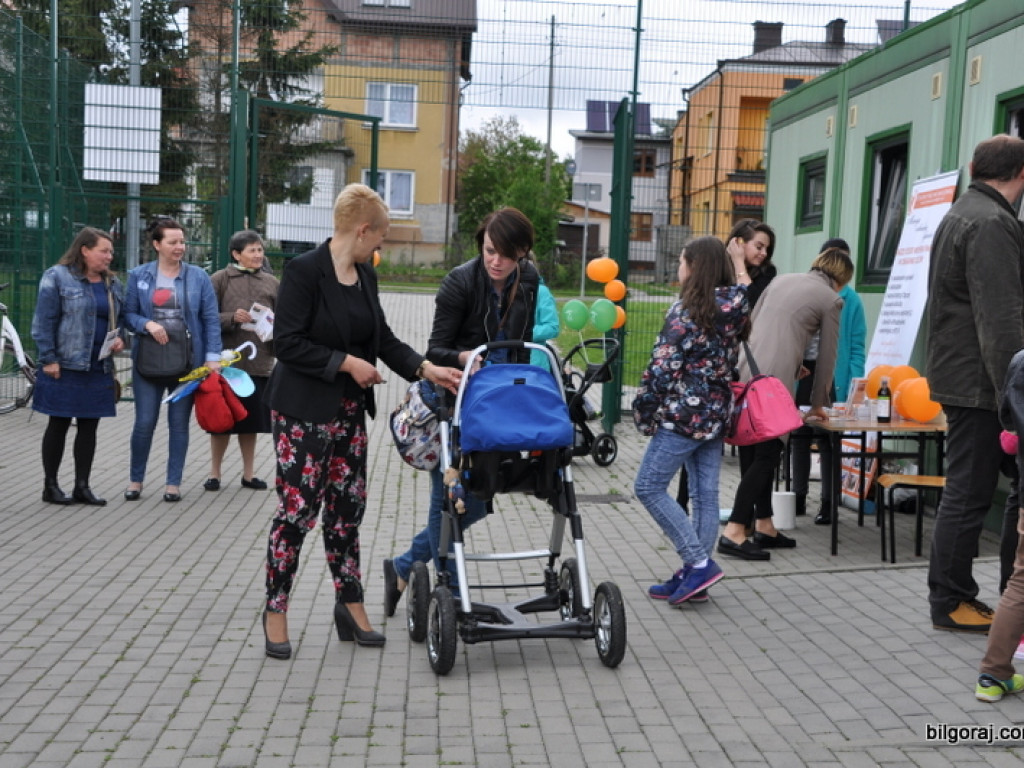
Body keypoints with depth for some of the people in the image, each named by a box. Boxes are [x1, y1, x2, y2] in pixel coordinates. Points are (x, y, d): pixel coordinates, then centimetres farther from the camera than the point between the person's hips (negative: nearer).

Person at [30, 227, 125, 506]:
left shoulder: (113, 283, 13)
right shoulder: (57, 277, -5)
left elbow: (121, 319, 22)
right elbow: (43, 322, -9)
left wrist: (121, 339, 0)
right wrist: (49, 359, -14)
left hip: (99, 368, 6)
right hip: (65, 367, -5)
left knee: (89, 427, 8)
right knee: (58, 425, 4)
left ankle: (82, 486, 16)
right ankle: (50, 485, 14)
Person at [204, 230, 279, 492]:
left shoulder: (271, 282, 9)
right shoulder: (220, 279, -1)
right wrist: (232, 318, -18)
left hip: (259, 361, 3)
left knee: (251, 420, 11)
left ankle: (248, 474, 23)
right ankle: (214, 472, 20)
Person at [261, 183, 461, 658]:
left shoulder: (365, 276, 7)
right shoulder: (305, 270, -15)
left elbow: (383, 338, 13)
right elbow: (287, 342, -18)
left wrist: (428, 369, 3)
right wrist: (347, 363, -18)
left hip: (349, 410, 8)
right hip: (304, 410, -7)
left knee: (347, 507, 13)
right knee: (297, 509, -2)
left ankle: (350, 605, 24)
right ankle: (275, 610, 12)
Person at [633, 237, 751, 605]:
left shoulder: (687, 309, -14)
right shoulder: (734, 305, 6)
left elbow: (664, 366, -16)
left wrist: (643, 409, -9)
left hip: (685, 412, -8)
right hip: (717, 412, 8)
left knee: (649, 486, -1)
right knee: (706, 495, 9)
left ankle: (699, 563, -4)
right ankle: (694, 576, 16)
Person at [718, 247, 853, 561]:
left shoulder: (781, 280, 21)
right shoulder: (831, 300, 6)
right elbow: (826, 357, 10)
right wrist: (818, 404, 20)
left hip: (744, 372, 7)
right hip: (774, 378, -7)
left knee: (753, 453, 12)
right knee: (766, 455, -2)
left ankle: (764, 526, 21)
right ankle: (734, 533, -6)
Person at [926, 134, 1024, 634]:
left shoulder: (961, 214, 18)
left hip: (956, 374, 10)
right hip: (977, 383, -10)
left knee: (966, 490, 15)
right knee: (968, 493, -3)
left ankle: (957, 595, 22)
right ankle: (949, 604, 5)